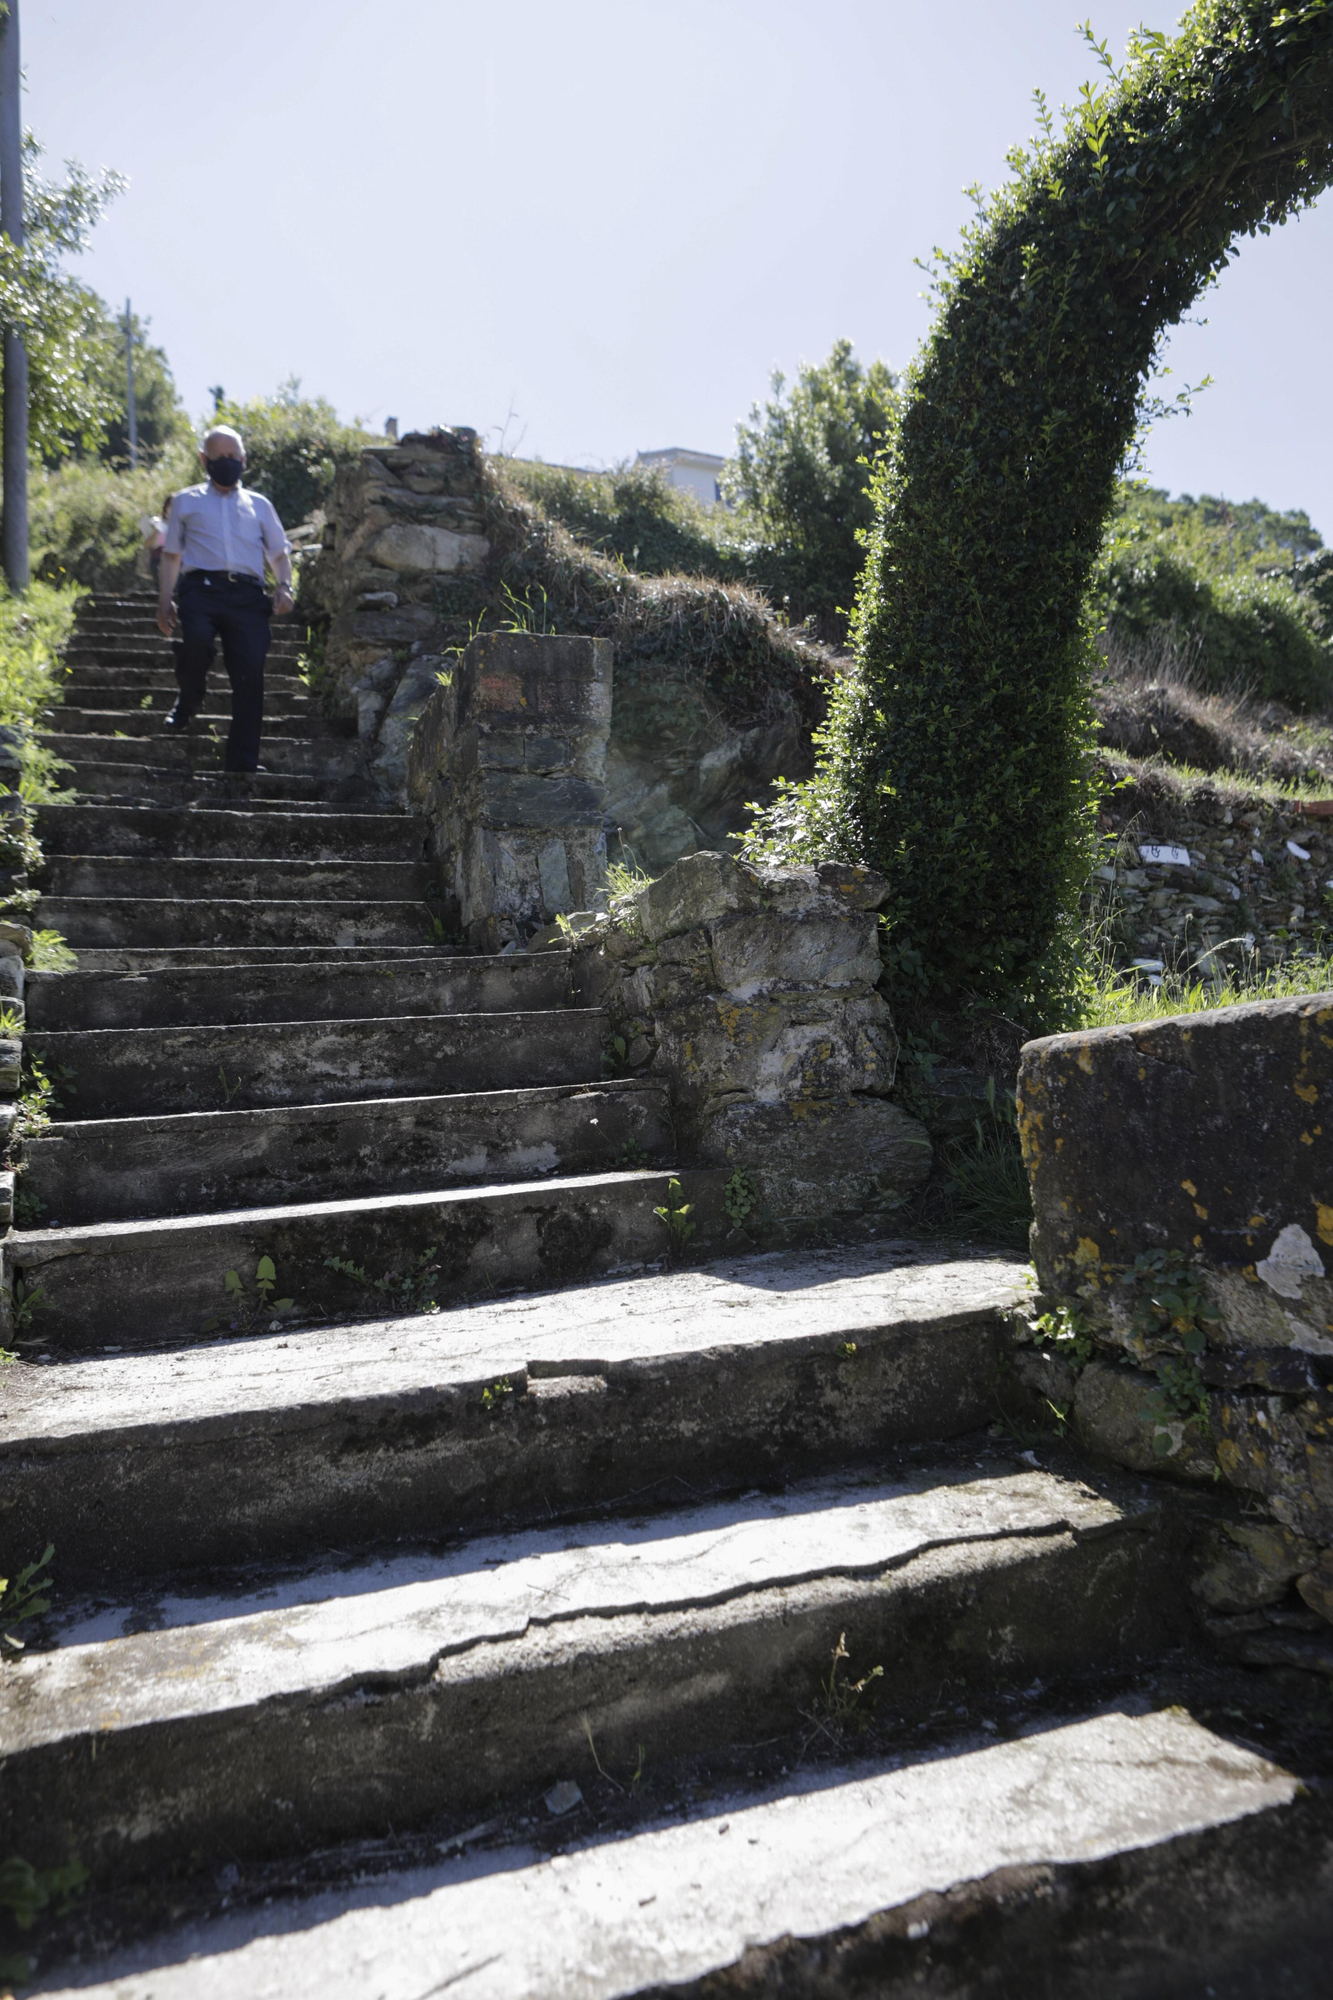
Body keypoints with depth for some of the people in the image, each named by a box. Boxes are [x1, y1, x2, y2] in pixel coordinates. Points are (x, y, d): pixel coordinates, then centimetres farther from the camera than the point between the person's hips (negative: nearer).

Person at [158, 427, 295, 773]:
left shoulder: (260, 505, 26)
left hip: (248, 594, 1)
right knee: (196, 638, -33)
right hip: (202, 586, -1)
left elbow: (280, 552, 23)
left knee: (250, 672, -13)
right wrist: (164, 601, 9)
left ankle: (243, 762, -9)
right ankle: (188, 703, -4)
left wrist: (284, 586, 2)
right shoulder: (186, 502, 22)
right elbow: (171, 554, 20)